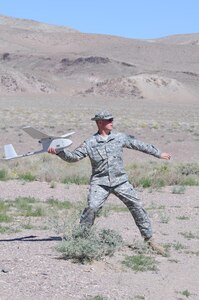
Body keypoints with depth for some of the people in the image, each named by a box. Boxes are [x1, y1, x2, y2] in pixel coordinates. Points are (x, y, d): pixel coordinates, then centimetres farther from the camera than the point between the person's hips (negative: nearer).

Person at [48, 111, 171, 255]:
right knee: (92, 207, -21)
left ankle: (149, 239, 9)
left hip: (120, 181, 2)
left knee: (137, 206, -2)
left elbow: (139, 145, 14)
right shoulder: (90, 143, 0)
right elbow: (73, 156, -2)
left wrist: (159, 154, 21)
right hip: (100, 182, -2)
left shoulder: (120, 138, 6)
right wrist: (59, 151, -19)